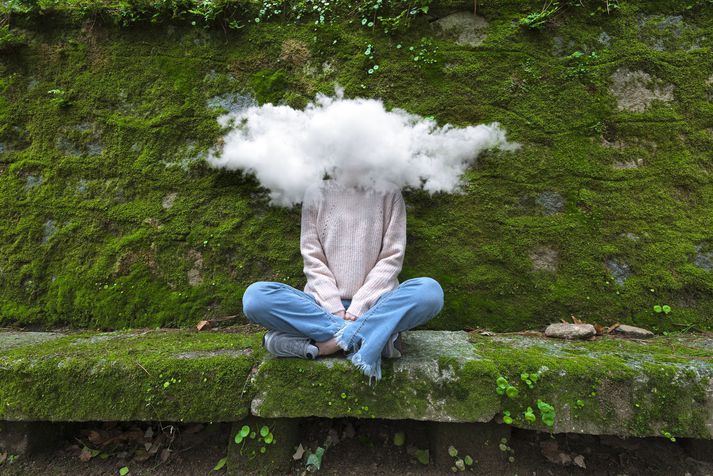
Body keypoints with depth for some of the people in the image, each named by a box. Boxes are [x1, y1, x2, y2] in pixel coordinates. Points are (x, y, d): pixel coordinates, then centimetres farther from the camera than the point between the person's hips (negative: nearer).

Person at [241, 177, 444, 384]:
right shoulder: (316, 191, 7)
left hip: (374, 304, -1)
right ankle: (376, 335, -26)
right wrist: (335, 310, -13)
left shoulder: (389, 192, 6)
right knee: (255, 296, -24)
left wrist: (359, 307, -13)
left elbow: (392, 259, -1)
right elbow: (313, 260, 1)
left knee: (430, 291, -28)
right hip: (324, 306, 1)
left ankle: (327, 340, -25)